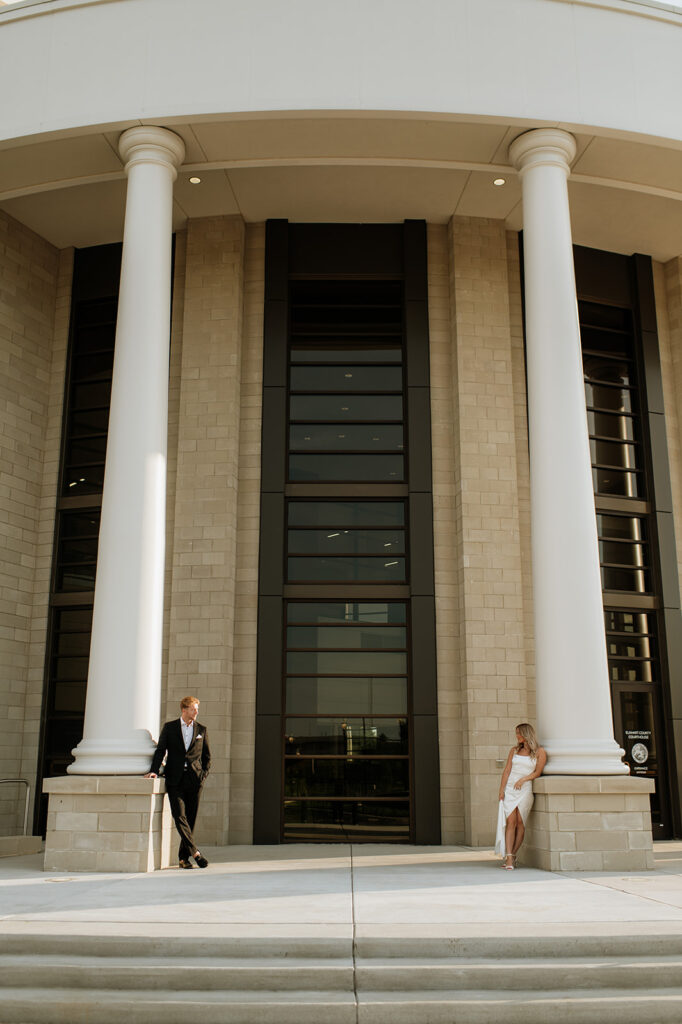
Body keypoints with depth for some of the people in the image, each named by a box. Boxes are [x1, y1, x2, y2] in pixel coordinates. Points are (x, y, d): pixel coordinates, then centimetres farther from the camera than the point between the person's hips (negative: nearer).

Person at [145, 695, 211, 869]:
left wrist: (203, 774, 5)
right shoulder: (169, 727, 7)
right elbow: (160, 750, 4)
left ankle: (184, 857, 11)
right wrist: (154, 770, -9)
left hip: (194, 780, 2)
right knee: (179, 817, -14)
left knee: (191, 819, 2)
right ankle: (195, 852, -14)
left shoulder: (201, 729, 11)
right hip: (175, 780, -2)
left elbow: (207, 755, 17)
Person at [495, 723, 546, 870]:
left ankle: (512, 856, 3)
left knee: (520, 822, -7)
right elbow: (507, 770, 9)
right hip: (509, 789, 2)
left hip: (525, 790, -2)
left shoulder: (539, 752, 6)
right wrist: (501, 790, -1)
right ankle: (509, 858, -15)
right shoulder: (514, 750, 15)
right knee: (510, 821, -10)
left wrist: (523, 779, -14)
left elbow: (537, 772, 0)